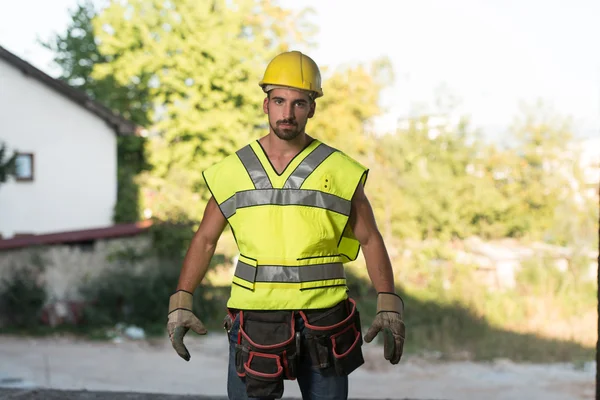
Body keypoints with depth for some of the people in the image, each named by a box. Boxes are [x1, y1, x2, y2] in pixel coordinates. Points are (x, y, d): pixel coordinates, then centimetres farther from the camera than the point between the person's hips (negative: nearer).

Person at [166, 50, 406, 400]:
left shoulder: (339, 171, -3)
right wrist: (181, 304, -1)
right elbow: (205, 240, 8)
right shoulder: (233, 171, 1)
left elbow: (370, 239, 2)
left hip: (322, 319, 0)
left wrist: (389, 307, -8)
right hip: (255, 319, 1)